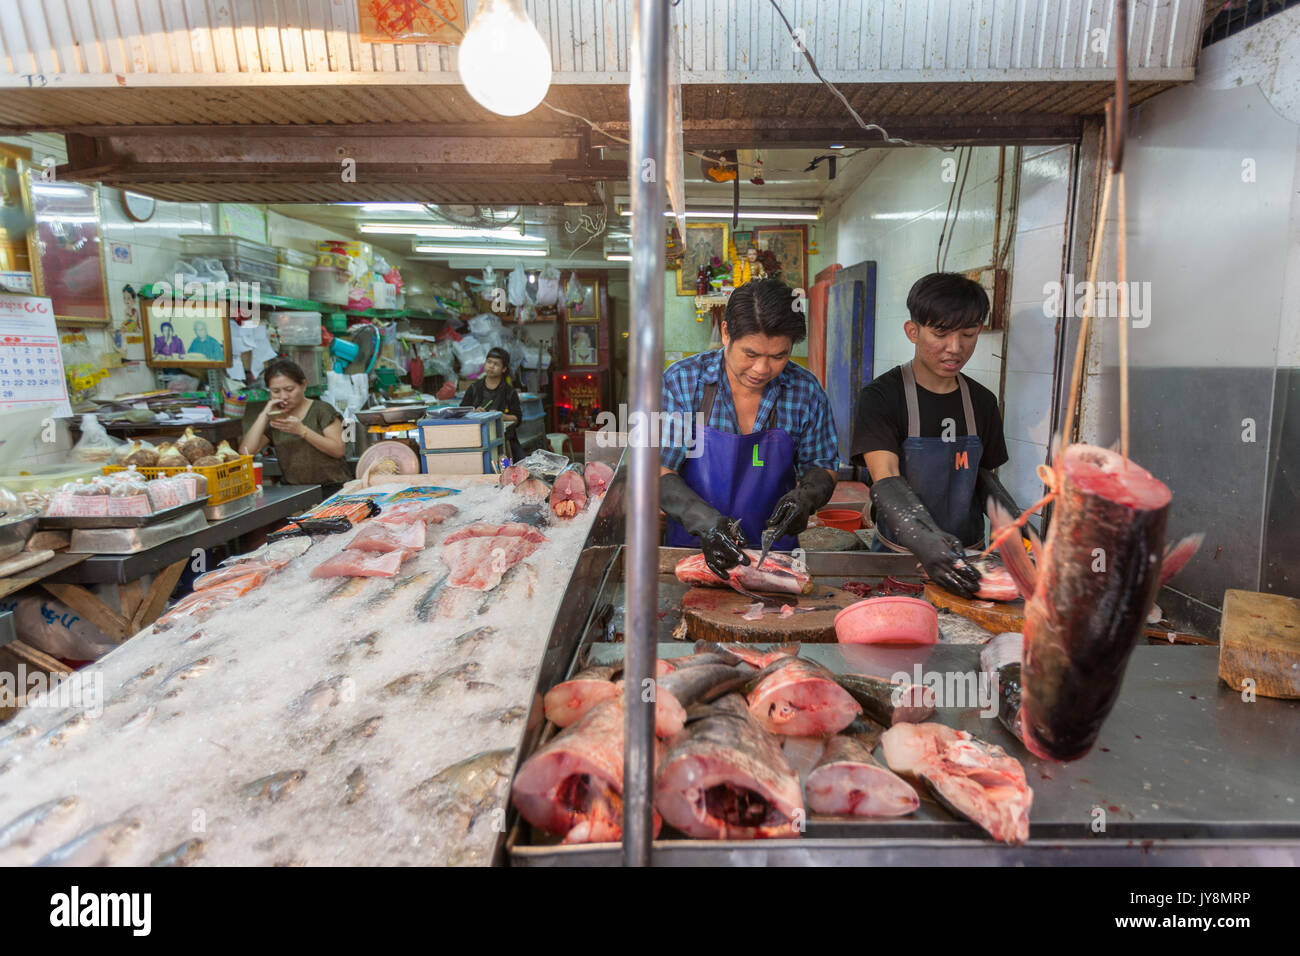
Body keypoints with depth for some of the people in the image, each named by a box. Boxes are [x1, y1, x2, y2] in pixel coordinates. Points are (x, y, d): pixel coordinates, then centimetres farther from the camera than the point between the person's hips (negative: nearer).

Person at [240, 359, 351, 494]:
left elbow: (338, 450, -7)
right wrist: (264, 414, -2)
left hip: (333, 487, -4)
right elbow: (245, 452, 2)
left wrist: (302, 430, -17)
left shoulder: (321, 409, 4)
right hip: (295, 491, 4)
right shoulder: (273, 419, 15)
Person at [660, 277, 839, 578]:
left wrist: (806, 496, -12)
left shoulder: (805, 391, -2)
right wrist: (705, 522, -25)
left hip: (774, 550, 1)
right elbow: (659, 473, -9)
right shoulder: (681, 381, -8)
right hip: (692, 549, -1)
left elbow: (821, 467, 11)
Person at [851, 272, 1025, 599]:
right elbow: (885, 479, -22)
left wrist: (1014, 522, -6)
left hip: (966, 558, 4)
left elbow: (985, 477, 15)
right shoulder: (881, 397, -10)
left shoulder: (982, 402, 8)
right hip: (900, 555, -3)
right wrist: (923, 539, -39)